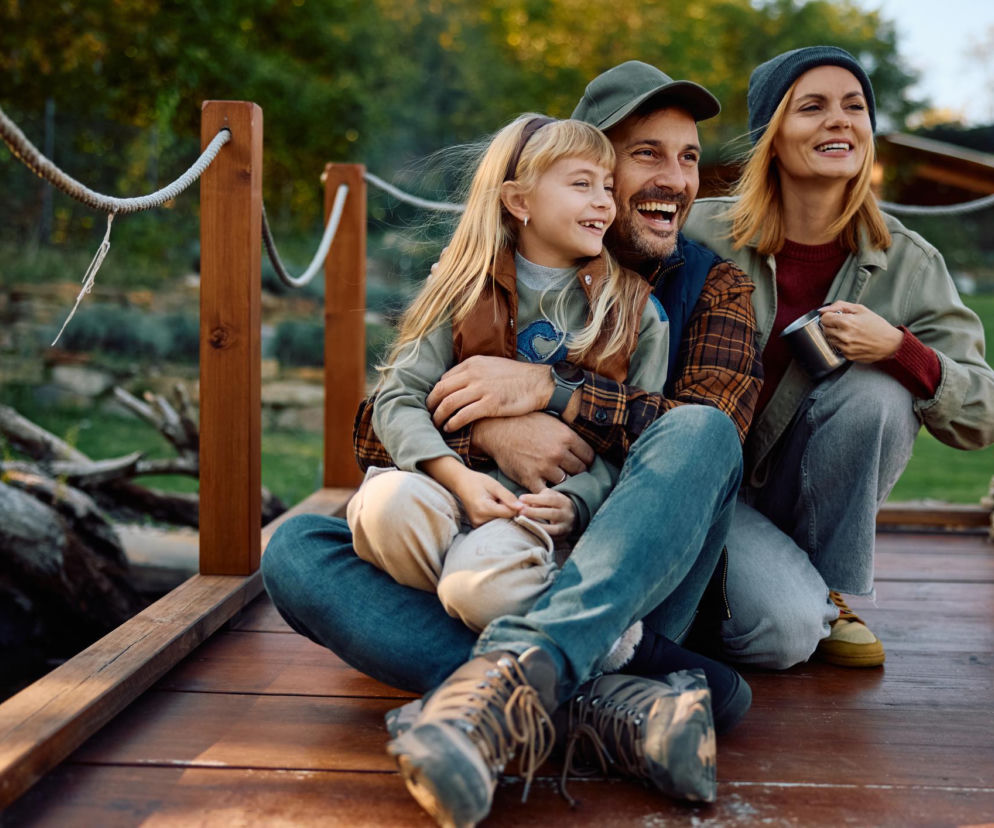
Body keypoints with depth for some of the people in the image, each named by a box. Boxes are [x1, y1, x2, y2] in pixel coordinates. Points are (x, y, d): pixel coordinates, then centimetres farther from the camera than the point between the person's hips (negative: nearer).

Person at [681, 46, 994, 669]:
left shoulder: (908, 262, -4)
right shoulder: (701, 235, -11)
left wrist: (898, 349, -26)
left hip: (810, 501, 3)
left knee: (876, 390, -26)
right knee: (785, 631, -29)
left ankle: (835, 599, -6)